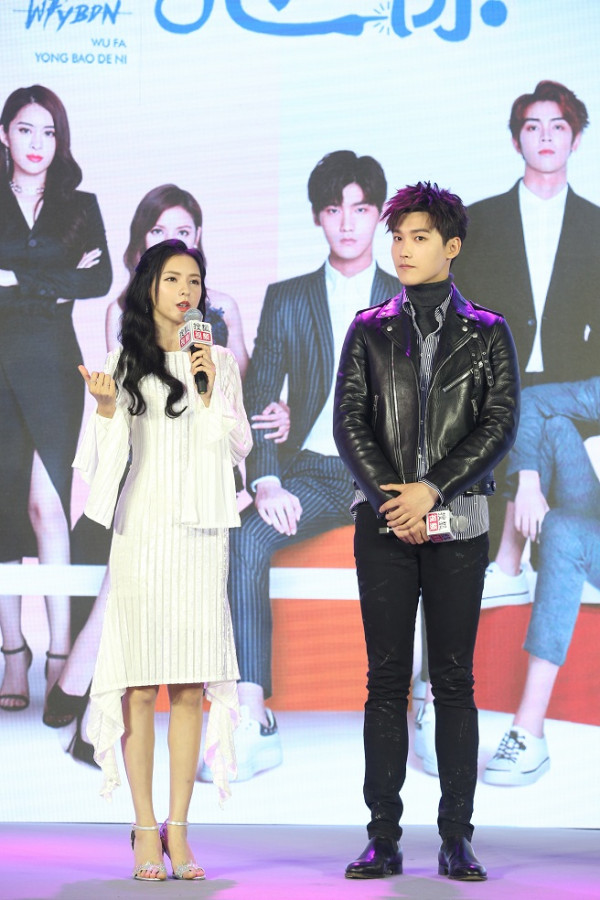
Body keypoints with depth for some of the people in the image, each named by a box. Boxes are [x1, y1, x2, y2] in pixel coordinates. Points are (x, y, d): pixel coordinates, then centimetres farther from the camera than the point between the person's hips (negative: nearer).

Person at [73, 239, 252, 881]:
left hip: (201, 532, 2)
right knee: (141, 681, -5)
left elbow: (239, 448, 7)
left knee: (192, 683, -1)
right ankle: (145, 828, 0)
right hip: (143, 529, -1)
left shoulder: (220, 362, 13)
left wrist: (210, 392, -5)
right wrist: (106, 406, -14)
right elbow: (112, 455, 4)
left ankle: (178, 827, 3)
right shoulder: (125, 363, 8)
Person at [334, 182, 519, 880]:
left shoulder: (487, 333, 9)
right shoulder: (369, 331, 12)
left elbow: (500, 423, -1)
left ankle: (456, 840, 4)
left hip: (457, 520, -1)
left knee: (454, 681, 0)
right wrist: (392, 498, -9)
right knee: (386, 680, 2)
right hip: (384, 522, 1)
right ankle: (383, 839, 5)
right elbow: (349, 422, 4)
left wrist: (432, 489, -12)